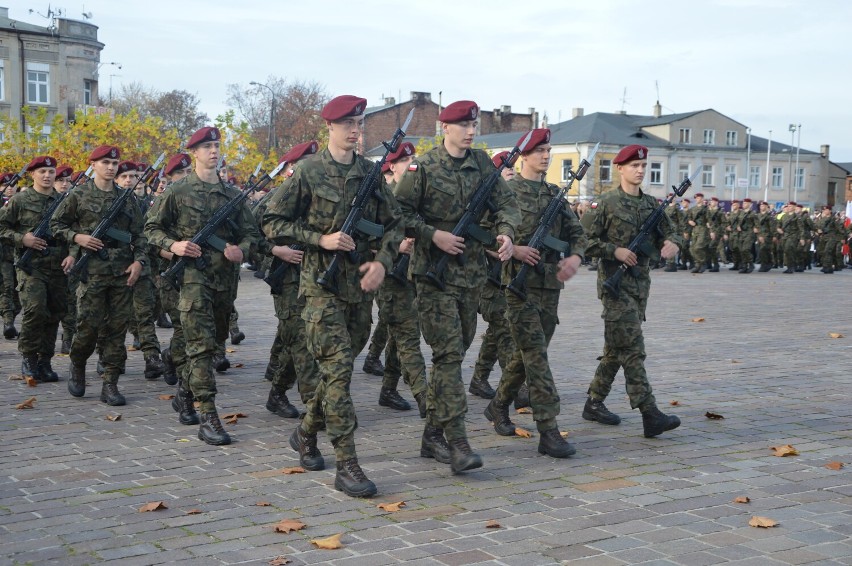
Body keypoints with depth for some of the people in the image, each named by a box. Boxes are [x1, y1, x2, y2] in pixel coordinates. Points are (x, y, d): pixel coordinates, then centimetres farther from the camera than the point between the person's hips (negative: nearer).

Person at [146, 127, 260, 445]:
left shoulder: (231, 194, 12)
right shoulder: (178, 191, 1)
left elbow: (250, 232, 15)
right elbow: (152, 227, 6)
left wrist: (241, 249, -7)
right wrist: (173, 245, -13)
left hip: (224, 277, 5)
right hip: (192, 274, -5)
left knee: (214, 341, 15)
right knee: (201, 345, -11)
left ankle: (185, 389, 39)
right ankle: (208, 419, -13)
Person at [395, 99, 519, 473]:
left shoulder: (481, 163, 9)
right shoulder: (424, 167, -5)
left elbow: (505, 201, 7)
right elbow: (400, 211, -5)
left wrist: (506, 232, -12)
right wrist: (433, 235, -16)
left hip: (472, 272, 6)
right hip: (434, 272, -6)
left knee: (456, 351, 10)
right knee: (449, 354, -12)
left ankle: (433, 435, 21)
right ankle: (457, 443, -13)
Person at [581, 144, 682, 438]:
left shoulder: (650, 203, 12)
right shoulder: (607, 203, -5)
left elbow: (668, 231, 17)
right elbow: (586, 241, -6)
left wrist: (671, 243, -6)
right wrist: (615, 251, -18)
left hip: (640, 281, 7)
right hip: (615, 281, -7)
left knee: (616, 348, 12)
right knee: (632, 348, -12)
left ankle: (594, 403, 23)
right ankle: (649, 414, -16)